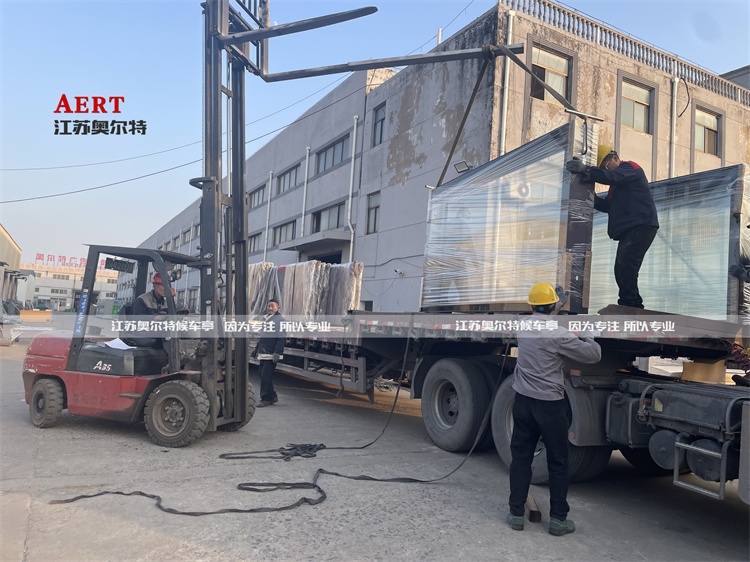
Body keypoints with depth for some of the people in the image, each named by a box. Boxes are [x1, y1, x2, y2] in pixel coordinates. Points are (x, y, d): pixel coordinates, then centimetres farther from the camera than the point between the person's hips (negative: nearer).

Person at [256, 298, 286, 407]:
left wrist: (277, 352, -22)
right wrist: (257, 348, 24)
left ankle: (266, 399, -1)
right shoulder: (264, 319, 17)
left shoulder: (280, 320, -9)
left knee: (266, 377, -8)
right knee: (263, 376, 11)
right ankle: (272, 396, 22)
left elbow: (282, 338, -15)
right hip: (263, 353, 8)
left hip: (271, 354, -8)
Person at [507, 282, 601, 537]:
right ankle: (558, 519, 19)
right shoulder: (558, 334, -18)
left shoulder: (523, 327, 0)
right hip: (550, 404, -5)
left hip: (523, 401, 5)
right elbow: (593, 355, -11)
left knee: (520, 457, 12)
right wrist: (588, 338, 10)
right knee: (558, 463, 10)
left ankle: (516, 514, 20)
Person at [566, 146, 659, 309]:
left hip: (641, 226, -10)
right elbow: (607, 206, 20)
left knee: (626, 266, -21)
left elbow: (613, 177, -22)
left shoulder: (631, 167, 0)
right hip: (628, 230, 10)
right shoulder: (617, 183, 28)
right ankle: (635, 308, 9)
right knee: (622, 270, 5)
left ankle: (628, 305, -23)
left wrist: (586, 170, -30)